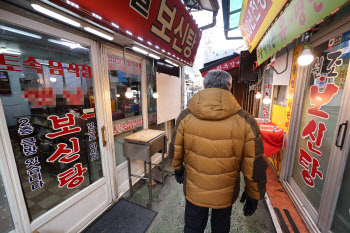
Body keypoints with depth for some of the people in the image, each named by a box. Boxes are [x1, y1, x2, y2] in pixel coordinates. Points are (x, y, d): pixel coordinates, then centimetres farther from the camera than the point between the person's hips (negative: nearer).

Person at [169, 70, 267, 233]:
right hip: (225, 194, 1)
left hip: (194, 190, 0)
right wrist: (253, 195, 7)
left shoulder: (185, 117, -18)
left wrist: (178, 168, 15)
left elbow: (175, 150, -5)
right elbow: (255, 166, -10)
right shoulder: (246, 122, -19)